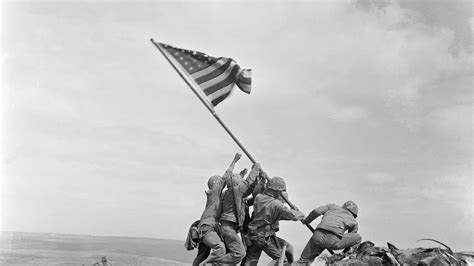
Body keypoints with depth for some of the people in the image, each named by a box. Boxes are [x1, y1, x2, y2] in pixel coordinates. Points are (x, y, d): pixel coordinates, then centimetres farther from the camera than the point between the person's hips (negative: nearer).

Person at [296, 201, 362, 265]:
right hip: (333, 241, -2)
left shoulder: (333, 206, 32)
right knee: (358, 238, 23)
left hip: (318, 236, 2)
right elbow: (349, 240, 37)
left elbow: (316, 211, 16)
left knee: (303, 261, 19)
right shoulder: (354, 222, 30)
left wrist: (306, 221, 32)